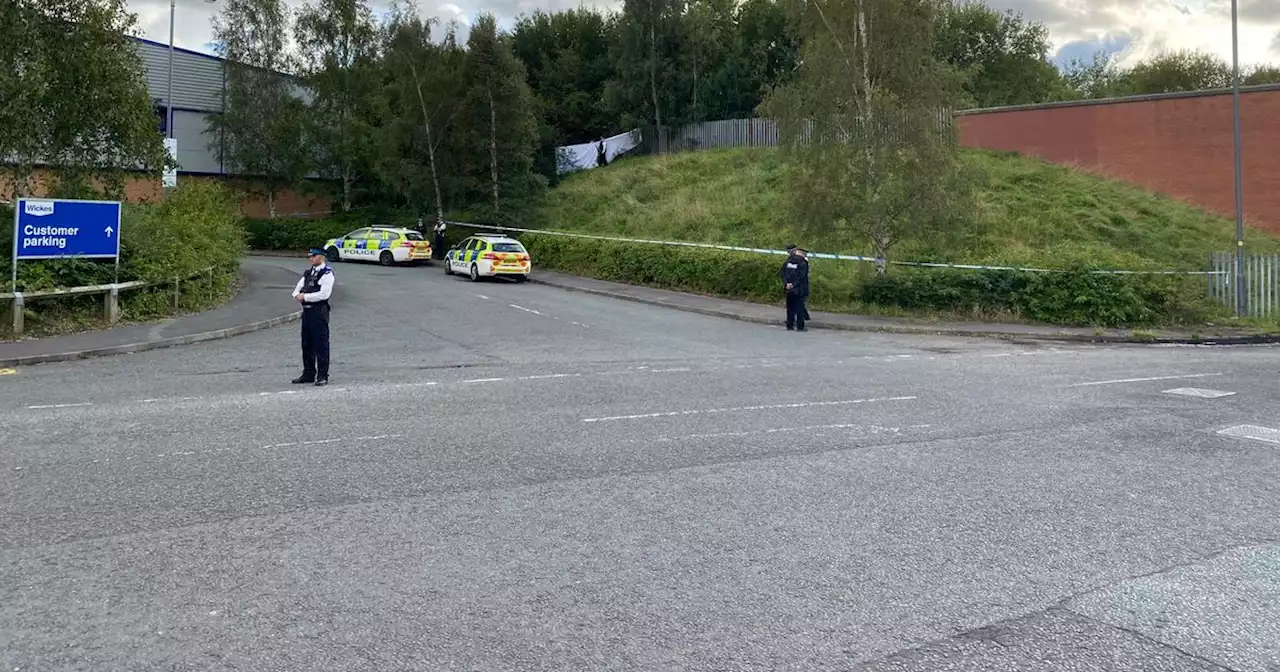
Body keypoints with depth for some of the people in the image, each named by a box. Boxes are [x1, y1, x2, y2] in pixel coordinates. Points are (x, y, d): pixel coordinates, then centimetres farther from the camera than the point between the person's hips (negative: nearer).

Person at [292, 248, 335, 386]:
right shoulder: (308, 272, 17)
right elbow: (298, 288, 17)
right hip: (306, 311, 9)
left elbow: (324, 294, -18)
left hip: (319, 312, -9)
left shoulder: (327, 273, -9)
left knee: (321, 344, -5)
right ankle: (308, 374, 23)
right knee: (306, 344, 13)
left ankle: (322, 376, 1)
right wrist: (298, 295, -6)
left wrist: (305, 296, -14)